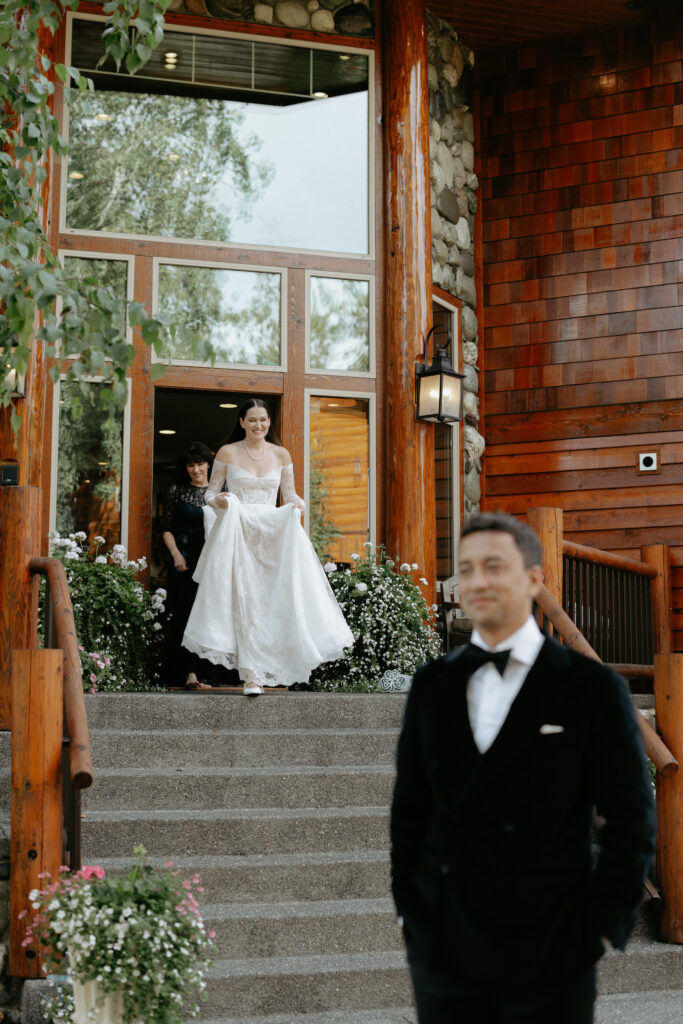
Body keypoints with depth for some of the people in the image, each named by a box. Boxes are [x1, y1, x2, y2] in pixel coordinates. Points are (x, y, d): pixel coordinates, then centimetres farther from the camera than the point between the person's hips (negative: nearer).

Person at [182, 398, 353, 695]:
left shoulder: (281, 455, 10)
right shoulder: (227, 453, 4)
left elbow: (290, 494, 14)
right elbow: (211, 492, 8)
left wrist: (297, 506, -8)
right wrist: (219, 500, -15)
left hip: (273, 534, 2)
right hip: (237, 535, -2)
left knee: (273, 600, -6)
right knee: (246, 601, -9)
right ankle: (252, 674, -6)